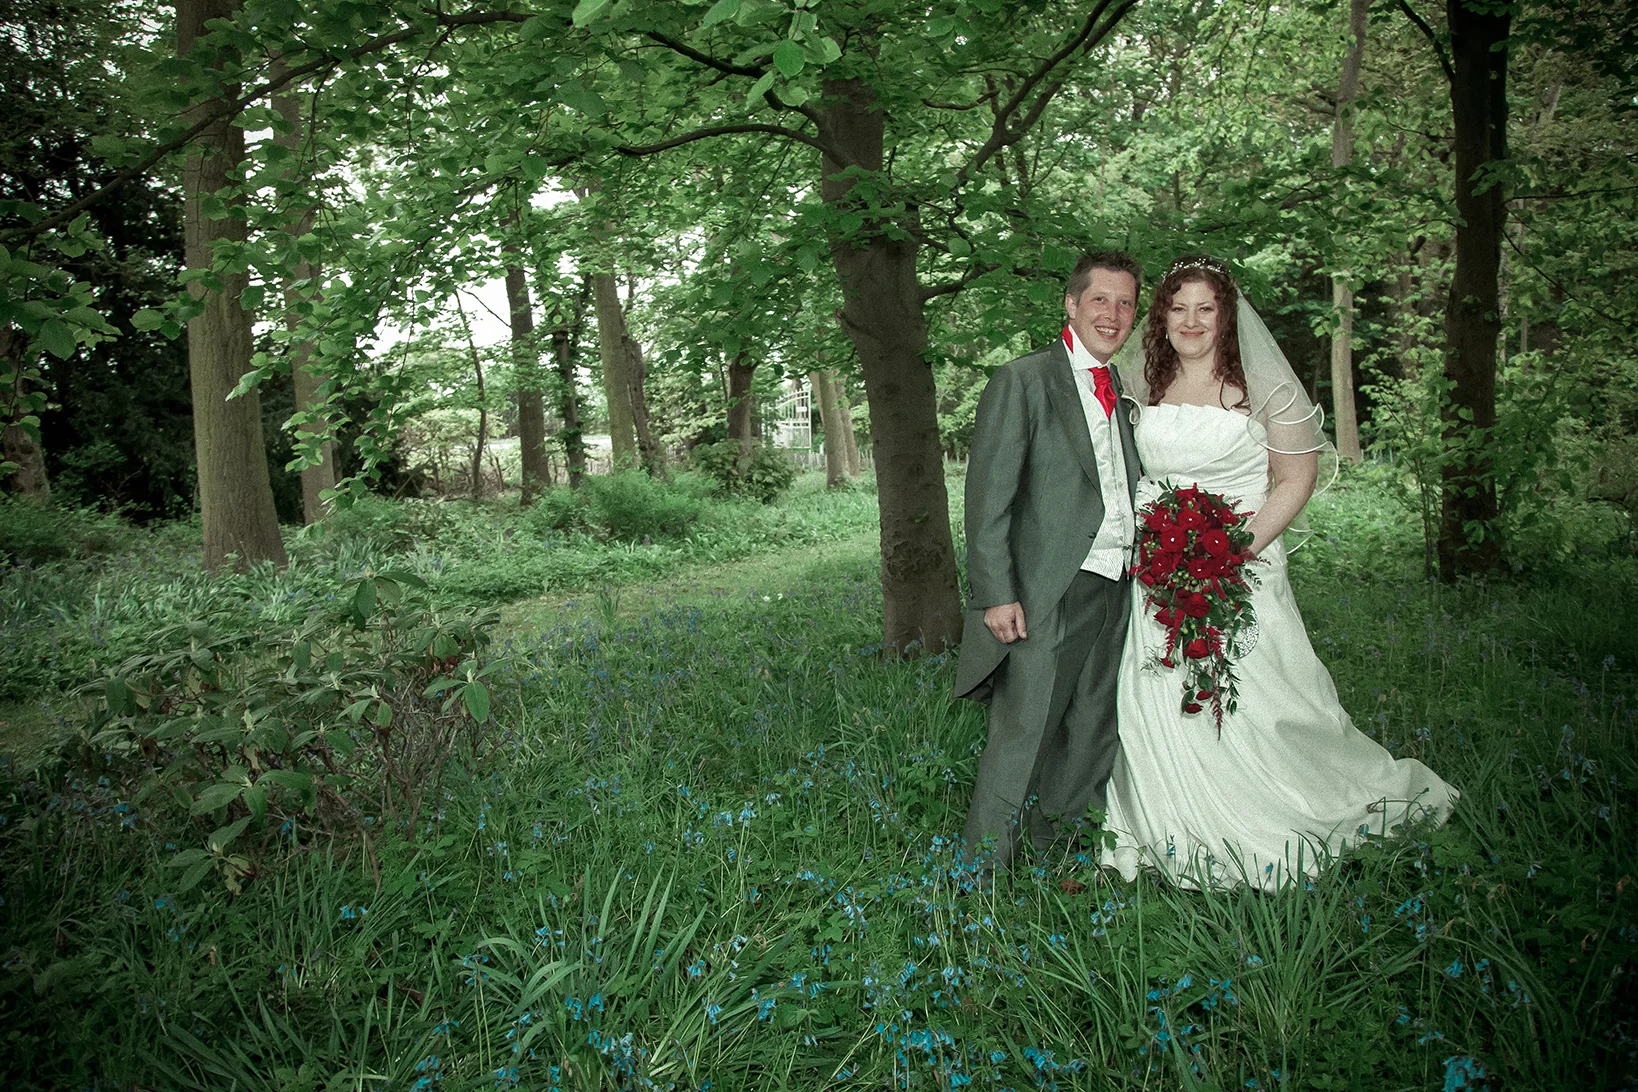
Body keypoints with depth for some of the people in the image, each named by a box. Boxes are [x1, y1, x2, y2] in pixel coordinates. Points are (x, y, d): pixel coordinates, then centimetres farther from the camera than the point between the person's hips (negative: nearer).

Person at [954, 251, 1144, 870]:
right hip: (1050, 593, -7)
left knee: (1091, 742, 16)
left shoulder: (1122, 390, 16)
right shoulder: (1023, 381, -7)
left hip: (1116, 589, 8)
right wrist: (997, 593, -17)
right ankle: (982, 875, 9)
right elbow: (988, 498, -12)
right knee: (1020, 743, -4)